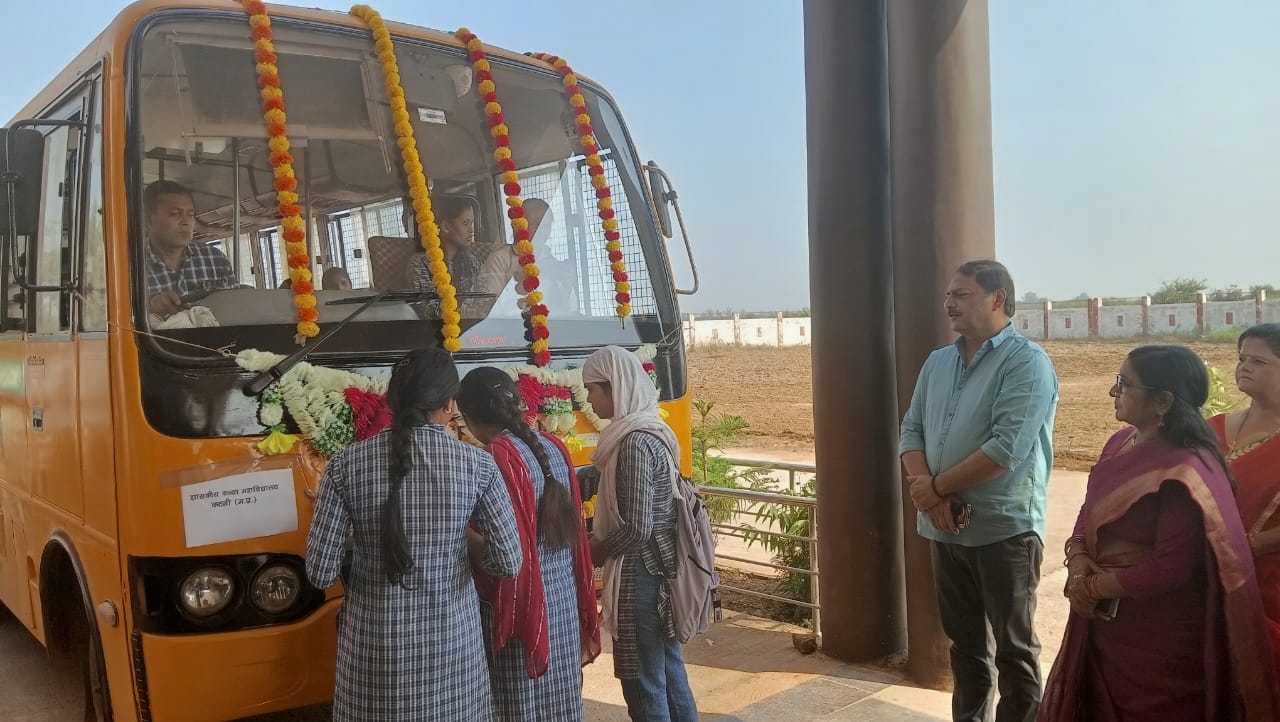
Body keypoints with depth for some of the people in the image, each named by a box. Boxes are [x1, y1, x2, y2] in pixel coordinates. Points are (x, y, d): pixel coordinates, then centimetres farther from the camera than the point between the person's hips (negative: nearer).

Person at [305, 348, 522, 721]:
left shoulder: (346, 464, -11)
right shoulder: (478, 465, -11)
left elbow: (320, 572, -9)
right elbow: (509, 564, -8)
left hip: (375, 640, 0)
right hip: (451, 635, 0)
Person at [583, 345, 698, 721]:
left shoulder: (635, 442, -20)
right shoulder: (652, 430, 9)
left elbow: (636, 528, -22)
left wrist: (590, 553, -6)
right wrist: (596, 537, 10)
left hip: (641, 576, -10)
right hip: (661, 571, 10)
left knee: (643, 684, 2)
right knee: (669, 671, 18)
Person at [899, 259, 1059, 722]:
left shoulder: (1026, 362, -12)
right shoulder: (937, 362, 10)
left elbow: (1007, 448, -21)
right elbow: (911, 430, 7)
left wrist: (936, 487, -13)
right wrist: (929, 496, -11)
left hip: (1004, 528, -6)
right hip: (946, 528, 6)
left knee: (1013, 650, 6)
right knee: (964, 642, 18)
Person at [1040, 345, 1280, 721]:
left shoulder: (1184, 472, -24)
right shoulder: (1122, 442, 3)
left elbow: (1169, 569, -24)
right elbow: (1090, 512, 9)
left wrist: (1094, 586, -15)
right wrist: (1078, 559, -10)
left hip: (1157, 640, -8)